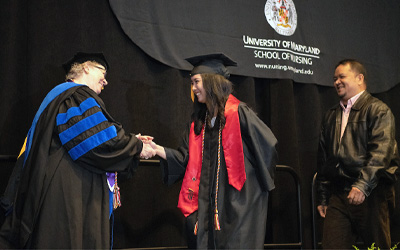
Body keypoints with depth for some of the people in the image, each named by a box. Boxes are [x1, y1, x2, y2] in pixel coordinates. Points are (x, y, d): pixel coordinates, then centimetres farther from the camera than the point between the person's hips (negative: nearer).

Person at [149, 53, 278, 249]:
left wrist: (263, 182, 0)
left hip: (237, 202, -6)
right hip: (208, 202, 6)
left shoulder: (238, 113, -8)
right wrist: (156, 149, 0)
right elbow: (185, 159, 11)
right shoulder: (198, 120, 14)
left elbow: (267, 144, -8)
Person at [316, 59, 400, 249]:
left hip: (371, 194, -5)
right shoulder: (331, 115, 20)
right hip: (338, 195, 5)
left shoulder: (377, 110, -1)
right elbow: (323, 159, 21)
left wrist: (362, 185, -24)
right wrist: (322, 198, 18)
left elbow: (381, 152, -14)